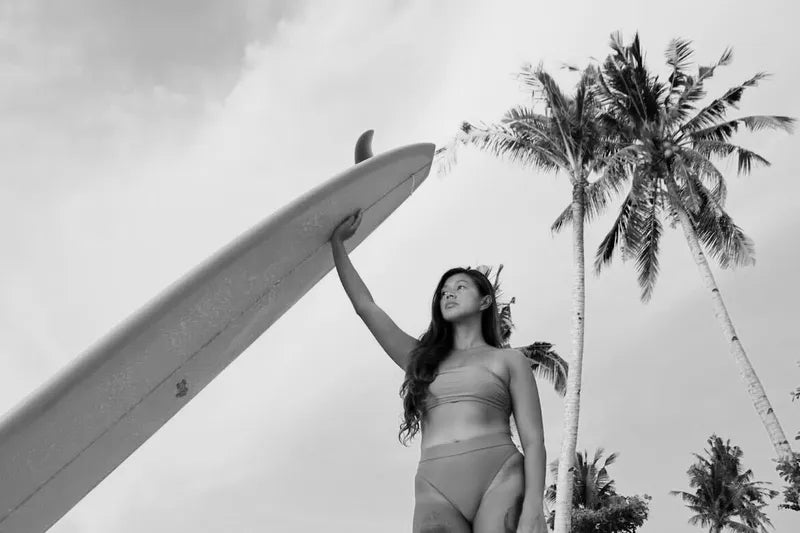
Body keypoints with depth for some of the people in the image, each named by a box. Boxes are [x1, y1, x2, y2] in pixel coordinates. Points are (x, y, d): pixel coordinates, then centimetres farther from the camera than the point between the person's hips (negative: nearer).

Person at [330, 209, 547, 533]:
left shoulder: (509, 361, 16)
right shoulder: (422, 358, 25)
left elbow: (534, 440, 6)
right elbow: (365, 306, 24)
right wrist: (337, 242, 25)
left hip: (500, 480, -2)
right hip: (437, 490, 2)